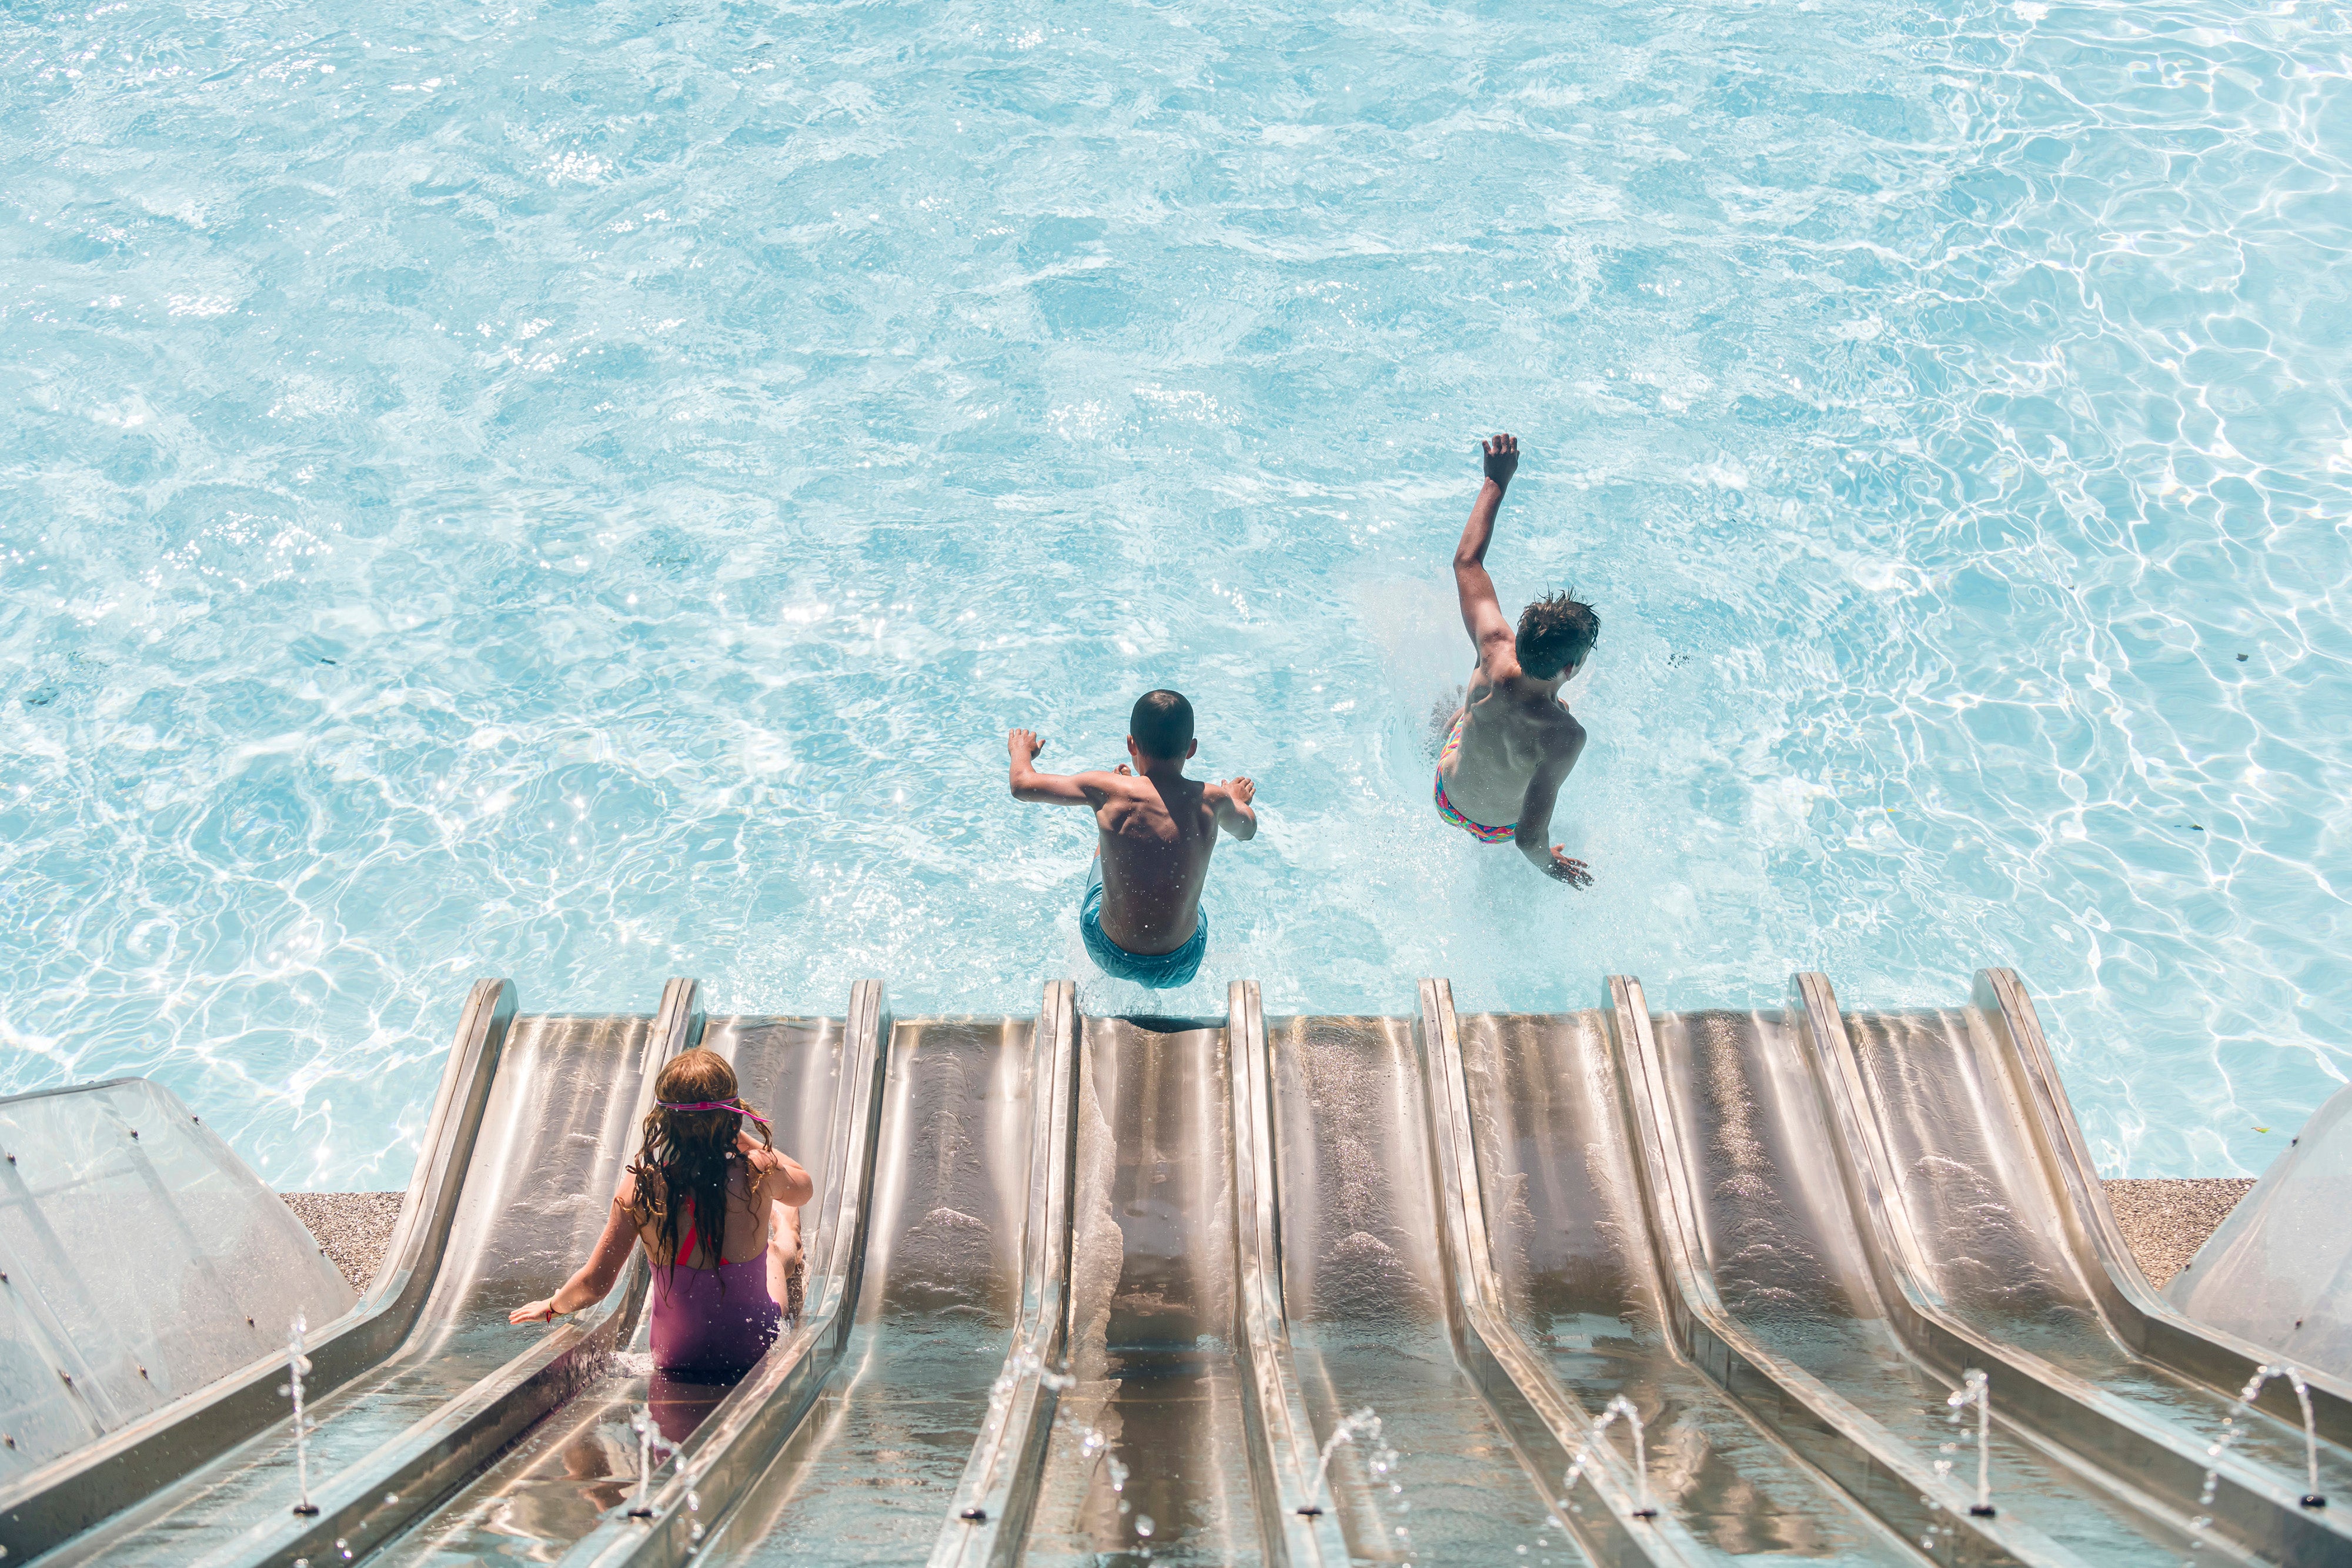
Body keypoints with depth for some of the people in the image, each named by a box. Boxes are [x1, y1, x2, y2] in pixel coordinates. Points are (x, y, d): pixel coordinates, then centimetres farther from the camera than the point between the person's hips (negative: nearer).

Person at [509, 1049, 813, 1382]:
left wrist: (551, 1307, 8)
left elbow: (593, 1286, -14)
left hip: (674, 1358, 1)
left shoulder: (641, 1187, -24)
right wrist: (741, 1138, 1)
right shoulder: (758, 1174, -27)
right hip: (754, 1352, -1)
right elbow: (804, 1187, -2)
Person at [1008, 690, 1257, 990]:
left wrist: (1022, 751, 18)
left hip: (1111, 958, 0)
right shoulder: (1213, 800, -15)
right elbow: (1247, 829, 10)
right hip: (1181, 967, 1)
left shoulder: (1107, 790, -21)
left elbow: (1022, 785, -5)